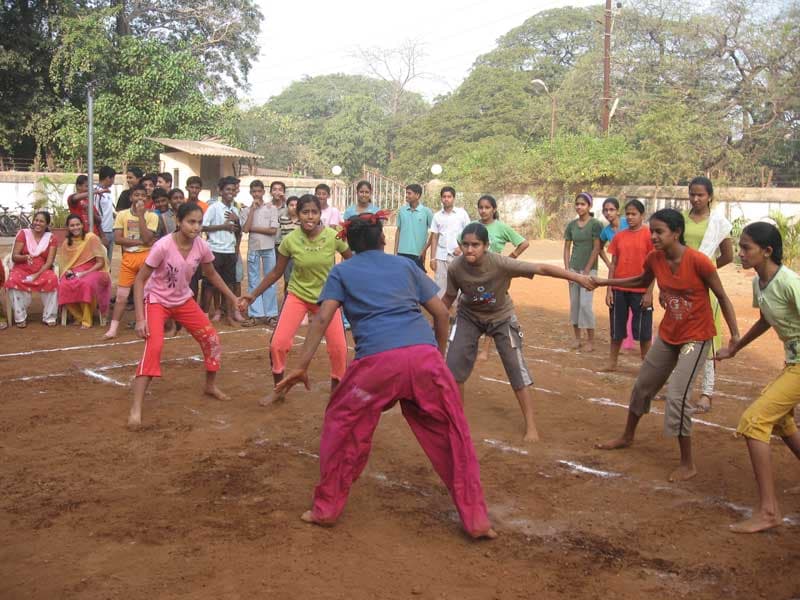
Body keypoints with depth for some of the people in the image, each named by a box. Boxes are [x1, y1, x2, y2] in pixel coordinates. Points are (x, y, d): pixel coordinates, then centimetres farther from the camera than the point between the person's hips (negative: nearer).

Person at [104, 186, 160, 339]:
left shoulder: (152, 216, -3)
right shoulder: (122, 214, 2)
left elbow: (147, 239, -15)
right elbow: (117, 239, -6)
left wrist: (141, 215, -14)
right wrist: (140, 242, -14)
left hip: (146, 257, -1)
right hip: (128, 257, 1)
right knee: (121, 295, 1)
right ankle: (113, 328, 5)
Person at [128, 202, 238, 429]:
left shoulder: (201, 246, -15)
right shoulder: (163, 246, -30)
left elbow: (212, 275, 5)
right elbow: (140, 280, -23)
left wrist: (233, 299, 6)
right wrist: (140, 318, -28)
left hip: (183, 300, 6)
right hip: (156, 300, -5)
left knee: (211, 339, 6)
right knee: (153, 347, -25)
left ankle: (210, 386, 32)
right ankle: (136, 408, -20)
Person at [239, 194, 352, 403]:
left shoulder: (334, 237, -18)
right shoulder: (289, 240, -16)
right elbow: (277, 272, -3)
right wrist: (253, 295, -4)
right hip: (297, 295, 0)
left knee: (339, 347, -5)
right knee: (277, 343, -9)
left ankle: (336, 390, 21)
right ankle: (279, 390, 15)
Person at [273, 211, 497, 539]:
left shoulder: (341, 271, 19)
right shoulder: (405, 265, 23)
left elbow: (322, 319, 5)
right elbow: (441, 312, 20)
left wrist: (302, 366, 3)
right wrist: (440, 353, 32)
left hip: (377, 360, -2)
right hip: (424, 355, 2)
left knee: (342, 427, 19)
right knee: (452, 435, 14)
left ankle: (326, 509, 26)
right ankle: (476, 520, 17)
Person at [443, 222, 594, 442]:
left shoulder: (500, 263, -34)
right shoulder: (455, 268, -26)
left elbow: (542, 268, -32)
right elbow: (449, 297, -8)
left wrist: (577, 277, -32)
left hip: (501, 317, -2)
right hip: (468, 317, 2)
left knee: (517, 368, -5)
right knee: (453, 365, -4)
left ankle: (530, 426, 6)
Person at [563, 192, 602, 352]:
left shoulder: (595, 224, -7)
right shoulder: (571, 225, 7)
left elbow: (596, 249, -10)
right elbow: (567, 248, 10)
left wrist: (586, 271, -13)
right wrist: (567, 269, 1)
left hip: (588, 269, -5)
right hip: (573, 268, 5)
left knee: (585, 304, -9)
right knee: (574, 303, 7)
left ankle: (591, 341, 0)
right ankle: (577, 339, 17)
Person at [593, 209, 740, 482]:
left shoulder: (698, 261, -25)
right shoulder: (654, 259, -8)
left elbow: (722, 297, -14)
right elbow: (641, 281, 15)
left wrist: (735, 334, -18)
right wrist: (605, 282, 11)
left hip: (696, 337, -7)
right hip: (667, 334, 7)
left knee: (677, 396, -15)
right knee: (643, 385, 18)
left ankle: (688, 464, 1)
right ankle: (627, 437, 41)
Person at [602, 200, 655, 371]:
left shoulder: (649, 235, -6)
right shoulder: (619, 236, 6)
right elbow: (613, 264, 8)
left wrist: (649, 292, -11)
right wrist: (609, 289, 3)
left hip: (640, 291, -4)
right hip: (619, 289, 4)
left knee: (643, 330, 5)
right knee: (617, 328, 12)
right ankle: (612, 362, 23)